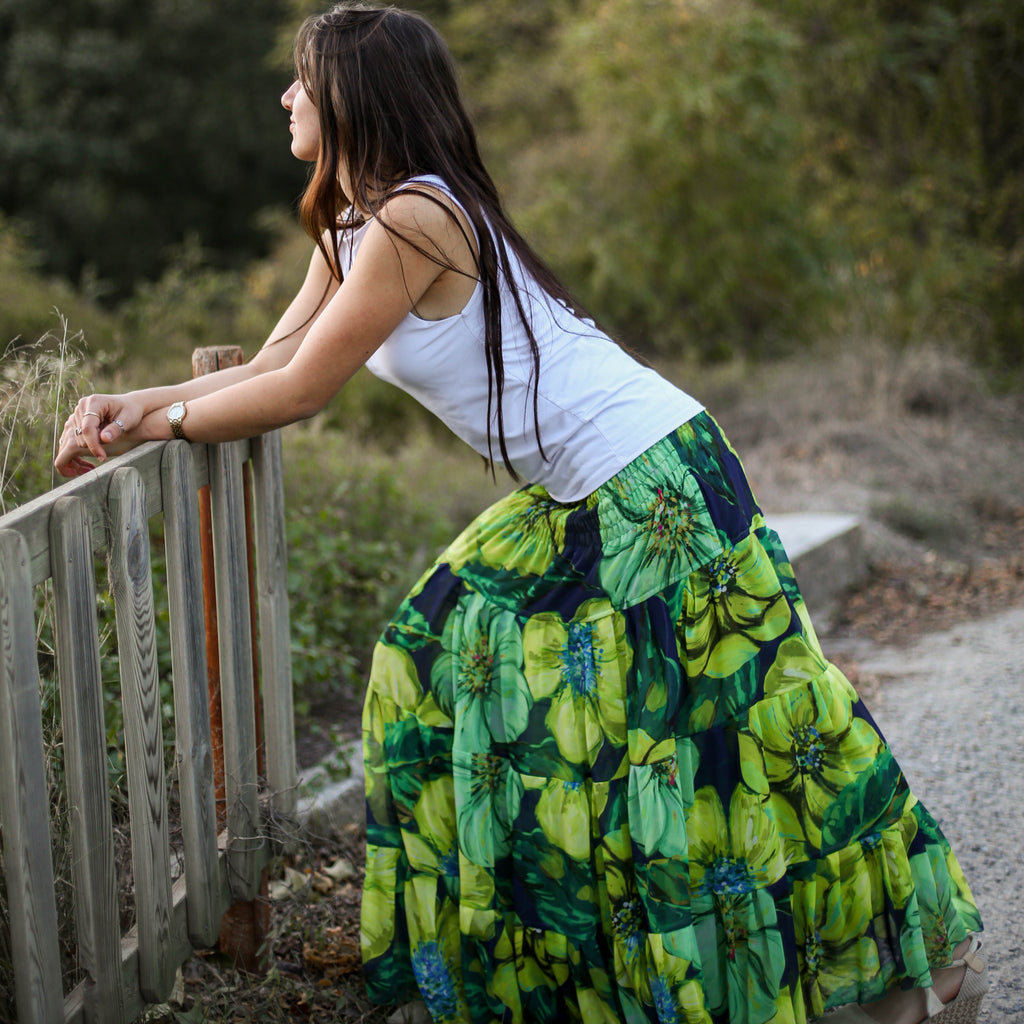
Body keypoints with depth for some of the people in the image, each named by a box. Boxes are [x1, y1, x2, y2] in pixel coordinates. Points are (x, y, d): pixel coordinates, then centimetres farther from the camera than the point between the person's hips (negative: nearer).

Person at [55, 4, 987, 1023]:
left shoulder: (414, 221, -20)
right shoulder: (351, 226, 10)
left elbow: (299, 392, -16)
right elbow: (271, 363, 12)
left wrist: (159, 422, -4)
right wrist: (137, 401, 1)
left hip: (652, 484, -10)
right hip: (578, 499, 10)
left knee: (717, 726, -4)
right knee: (456, 654, 13)